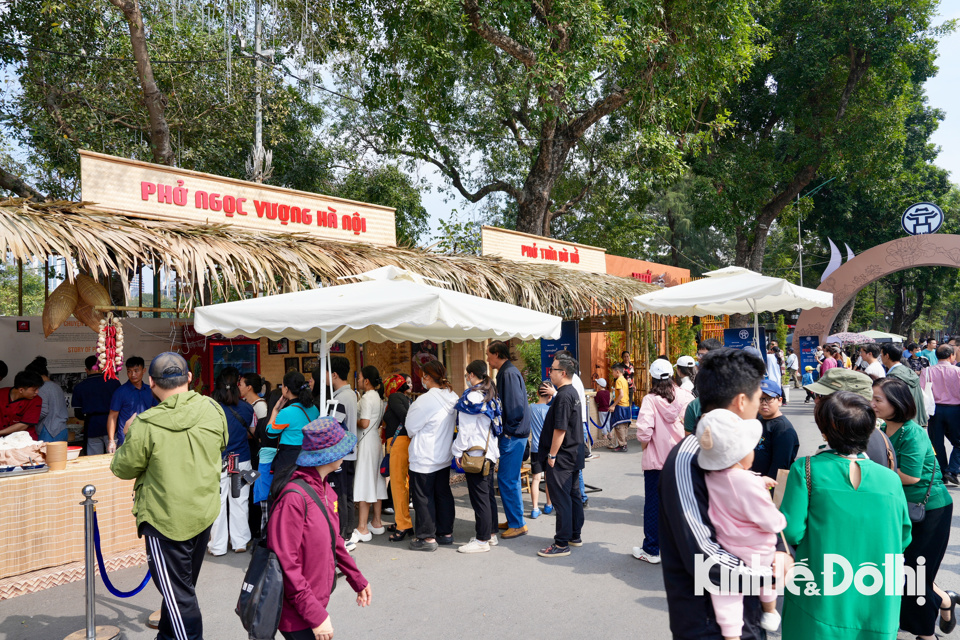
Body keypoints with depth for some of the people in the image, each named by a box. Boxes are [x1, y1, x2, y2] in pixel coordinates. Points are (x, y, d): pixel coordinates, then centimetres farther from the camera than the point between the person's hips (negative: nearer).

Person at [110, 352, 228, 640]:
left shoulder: (145, 426, -22)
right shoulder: (213, 410, -8)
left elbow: (123, 469, -7)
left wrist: (130, 439, 9)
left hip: (165, 519, -5)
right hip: (204, 513, 6)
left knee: (178, 595, 6)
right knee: (184, 586, 24)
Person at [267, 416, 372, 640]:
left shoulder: (325, 489, 6)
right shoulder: (294, 497, -22)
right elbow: (287, 564, -23)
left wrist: (357, 580, 21)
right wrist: (316, 614, -22)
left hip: (316, 602, 8)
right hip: (297, 614, -8)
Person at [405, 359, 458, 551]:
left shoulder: (425, 400, -22)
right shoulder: (453, 397, -1)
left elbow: (411, 428, -13)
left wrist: (415, 435, 8)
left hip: (424, 459, -7)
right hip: (445, 456, 7)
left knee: (423, 497, 5)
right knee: (443, 494, 17)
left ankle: (427, 537, 12)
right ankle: (446, 532, 27)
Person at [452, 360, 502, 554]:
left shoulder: (471, 396, -16)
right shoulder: (491, 394, 11)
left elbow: (465, 428, -16)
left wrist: (458, 451, -7)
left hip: (474, 452, -9)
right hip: (489, 451, 9)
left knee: (479, 497, -4)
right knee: (488, 493, 16)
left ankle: (482, 540, 2)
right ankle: (490, 533, 25)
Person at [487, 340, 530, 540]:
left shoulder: (509, 373, -16)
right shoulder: (506, 372, 15)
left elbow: (515, 405, -22)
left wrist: (509, 430, -15)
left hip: (513, 435, -10)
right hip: (512, 434, 10)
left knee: (507, 479, -5)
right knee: (511, 479, 16)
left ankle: (517, 525, 4)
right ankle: (514, 520, 26)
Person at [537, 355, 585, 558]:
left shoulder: (563, 396, -21)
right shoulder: (573, 392, 11)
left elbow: (560, 429, -23)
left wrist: (552, 455, -18)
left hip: (561, 458, -10)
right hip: (573, 455, 10)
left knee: (561, 499, -4)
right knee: (574, 495, 17)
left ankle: (562, 544, 1)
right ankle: (575, 535, 28)